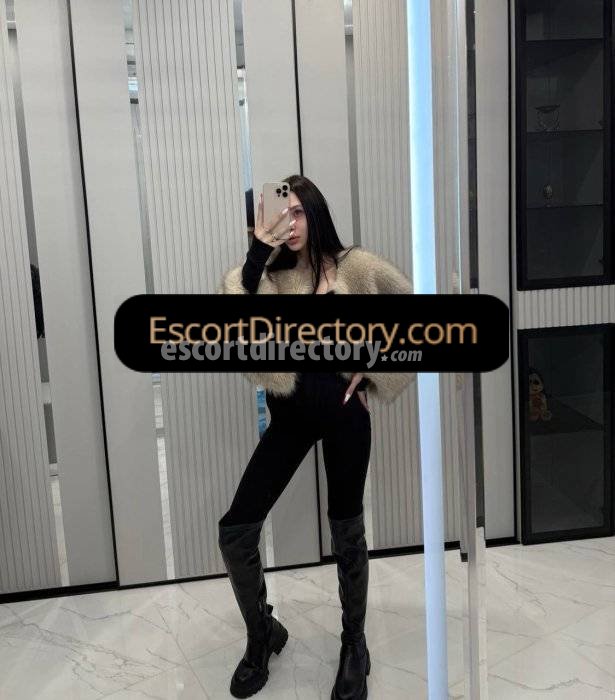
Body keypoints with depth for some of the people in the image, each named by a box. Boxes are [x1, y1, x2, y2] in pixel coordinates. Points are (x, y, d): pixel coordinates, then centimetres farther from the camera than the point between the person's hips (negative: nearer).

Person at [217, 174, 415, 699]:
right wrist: (258, 250, -24)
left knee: (346, 532, 9)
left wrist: (373, 373, -2)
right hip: (290, 413, 2)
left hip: (343, 410, -2)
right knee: (235, 530, -3)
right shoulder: (270, 275, 1)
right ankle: (262, 633, 23)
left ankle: (354, 645, 32)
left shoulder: (356, 267, -4)